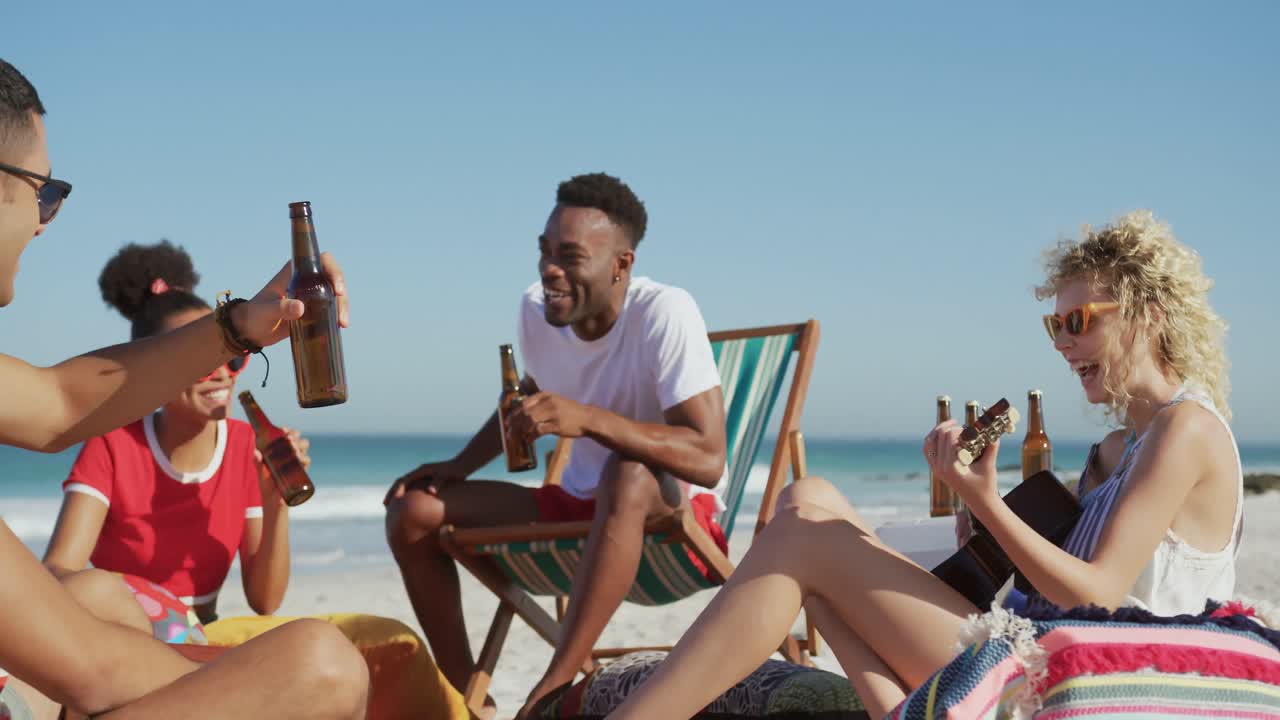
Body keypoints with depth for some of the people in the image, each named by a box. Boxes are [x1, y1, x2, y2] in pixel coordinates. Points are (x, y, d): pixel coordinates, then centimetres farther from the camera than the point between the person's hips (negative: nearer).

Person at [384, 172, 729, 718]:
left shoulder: (665, 313, -23)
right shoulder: (534, 310, -5)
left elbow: (708, 461, -32)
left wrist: (588, 418, -41)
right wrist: (458, 467, 3)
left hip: (678, 512, -6)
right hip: (580, 508, 6)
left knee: (628, 473, -40)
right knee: (412, 512, -6)